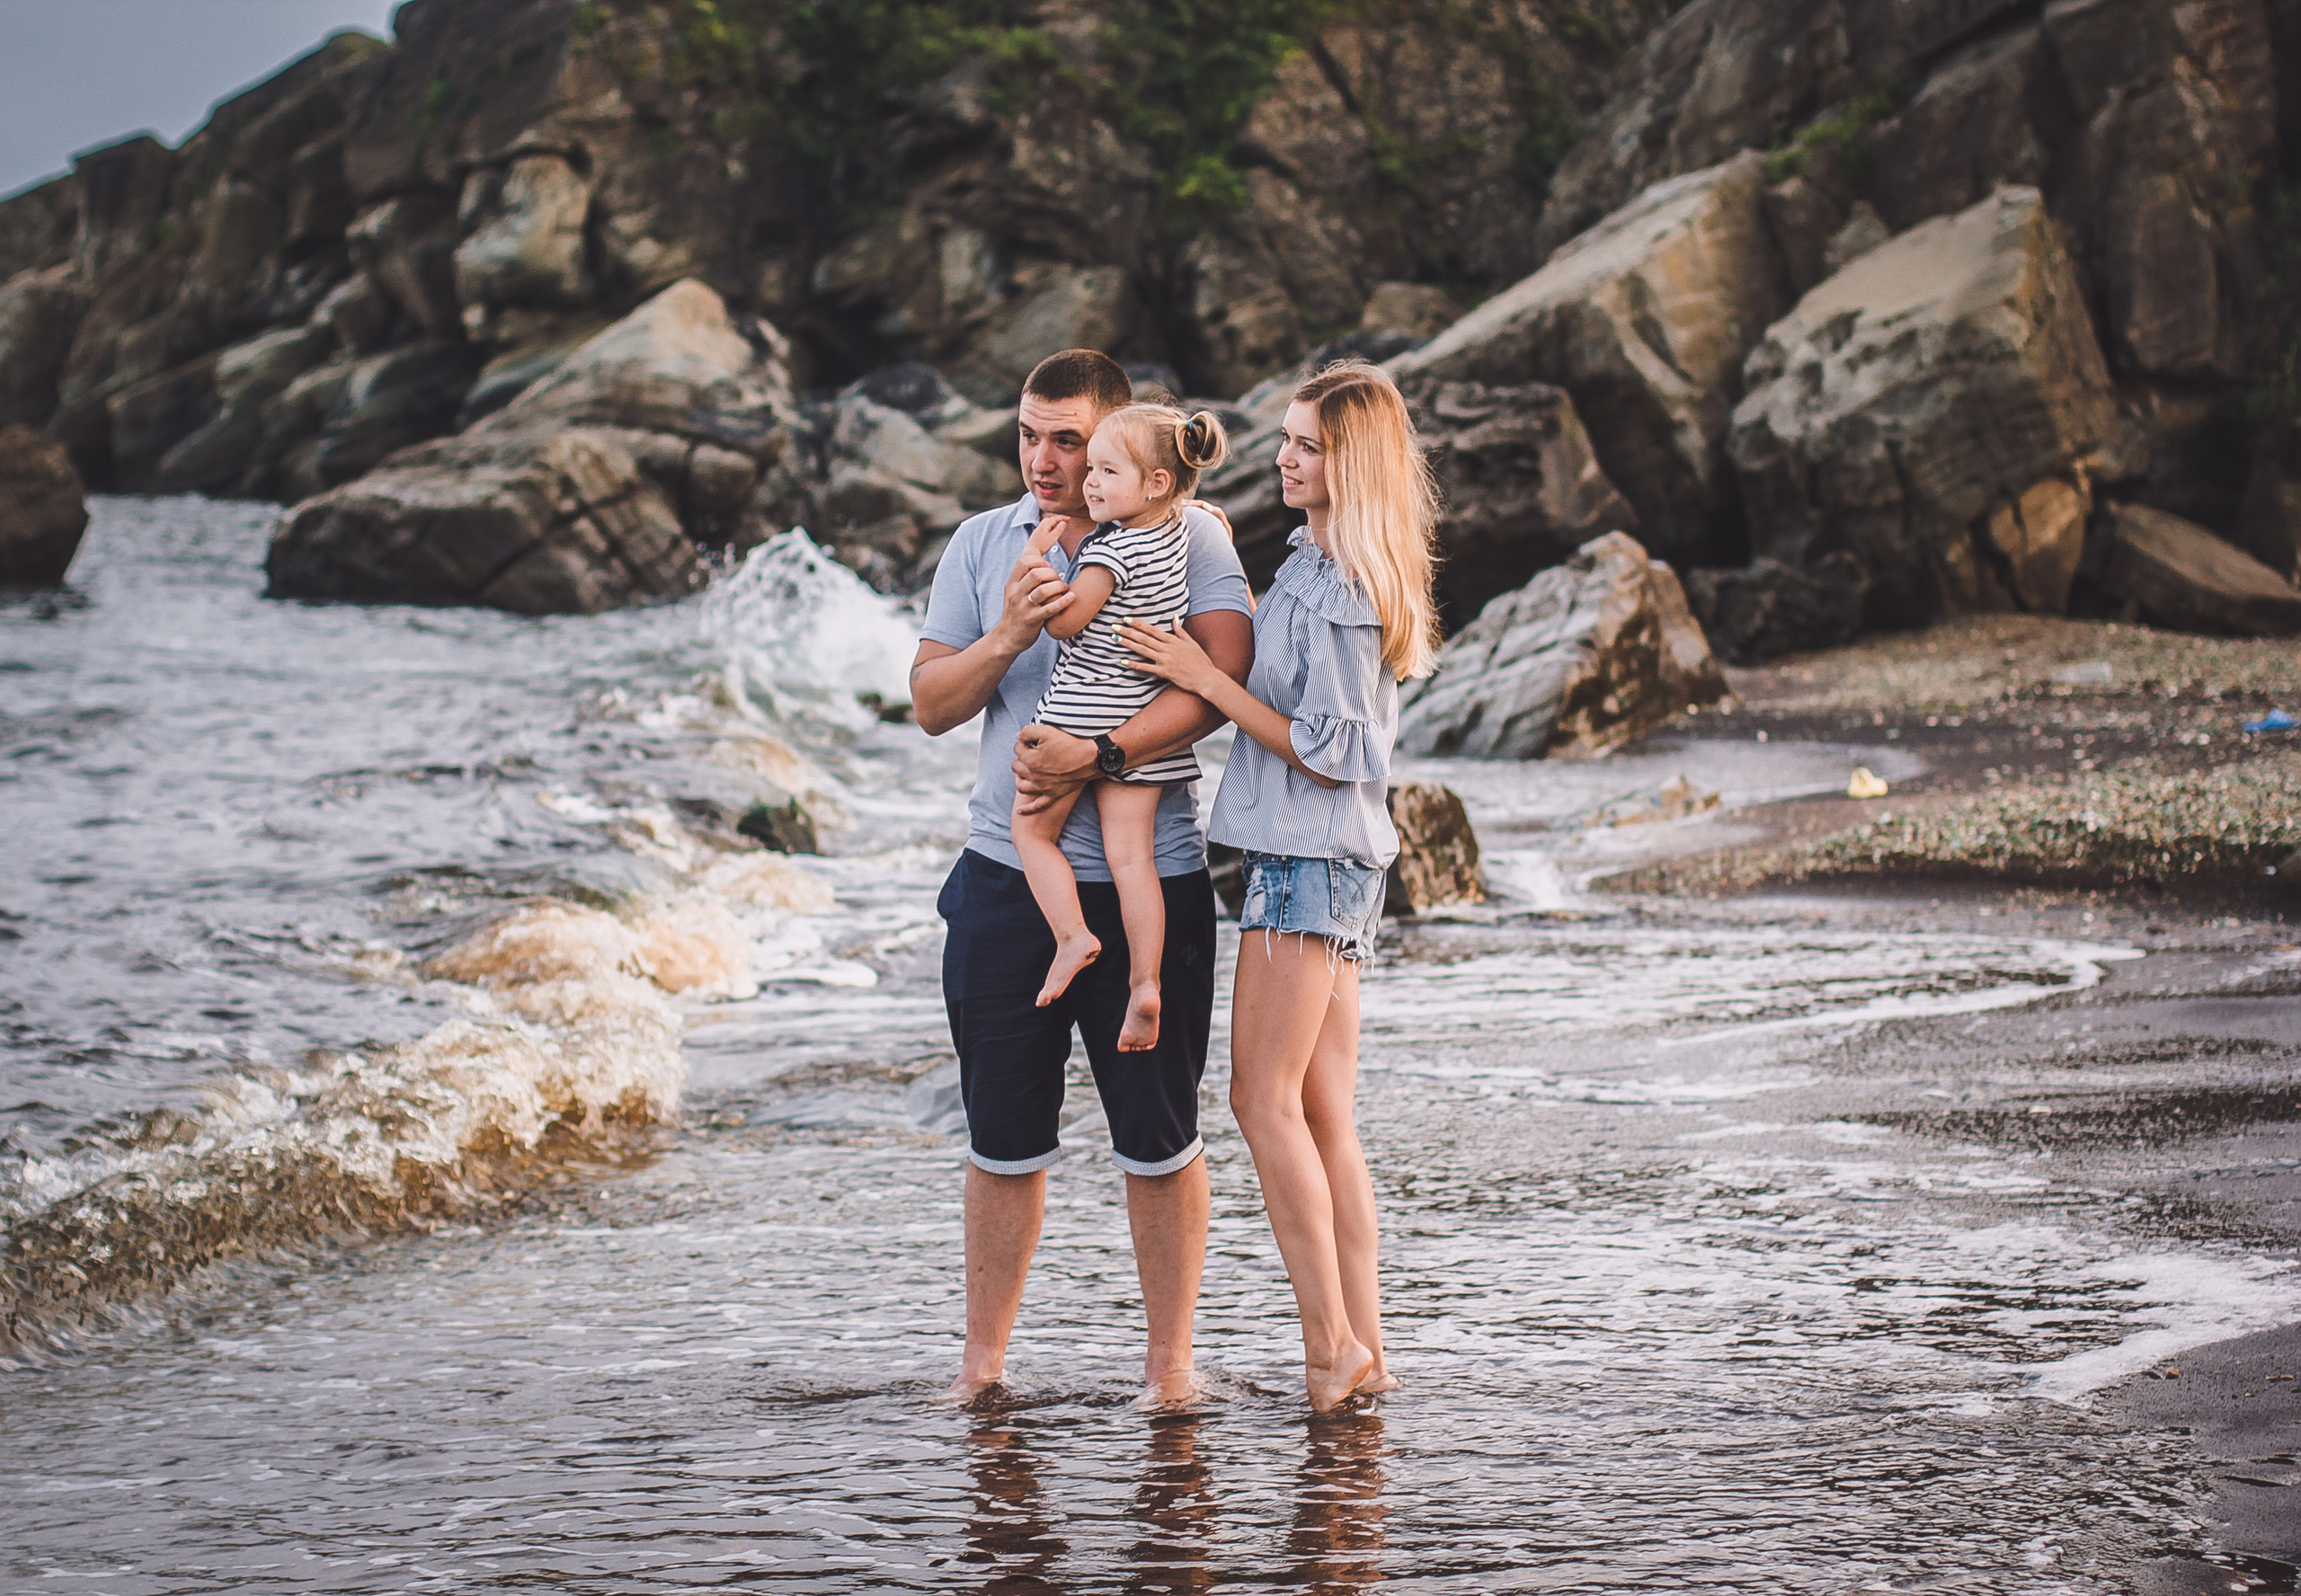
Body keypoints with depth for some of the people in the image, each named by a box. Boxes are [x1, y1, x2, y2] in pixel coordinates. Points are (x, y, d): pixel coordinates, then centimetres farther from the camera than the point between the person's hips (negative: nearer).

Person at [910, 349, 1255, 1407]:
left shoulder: (1186, 535, -1)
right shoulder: (981, 545, 10)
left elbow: (1220, 677, -14)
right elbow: (931, 704, 6)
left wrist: (1098, 755, -23)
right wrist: (1008, 638, -13)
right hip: (1007, 874, 3)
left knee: (1157, 1137, 3)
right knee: (1002, 1137, 8)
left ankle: (1170, 1361, 15)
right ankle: (982, 1359, 19)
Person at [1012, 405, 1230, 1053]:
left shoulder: (1114, 549, -17)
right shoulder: (1177, 529, 7)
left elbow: (1065, 621, -14)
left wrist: (1035, 558, -8)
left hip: (1083, 710, -7)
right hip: (1145, 723, 7)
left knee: (1033, 829, 9)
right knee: (1130, 850, 1)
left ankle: (1072, 933, -5)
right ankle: (1144, 980, -8)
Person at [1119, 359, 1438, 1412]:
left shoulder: (1338, 587, -15)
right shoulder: (1316, 568, 15)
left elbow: (1326, 750, -17)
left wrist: (1203, 677, -15)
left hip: (1310, 855, -10)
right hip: (1329, 857, 10)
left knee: (1266, 1101, -7)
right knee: (1324, 1117, 8)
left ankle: (1329, 1341, -5)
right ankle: (1363, 1349, 9)